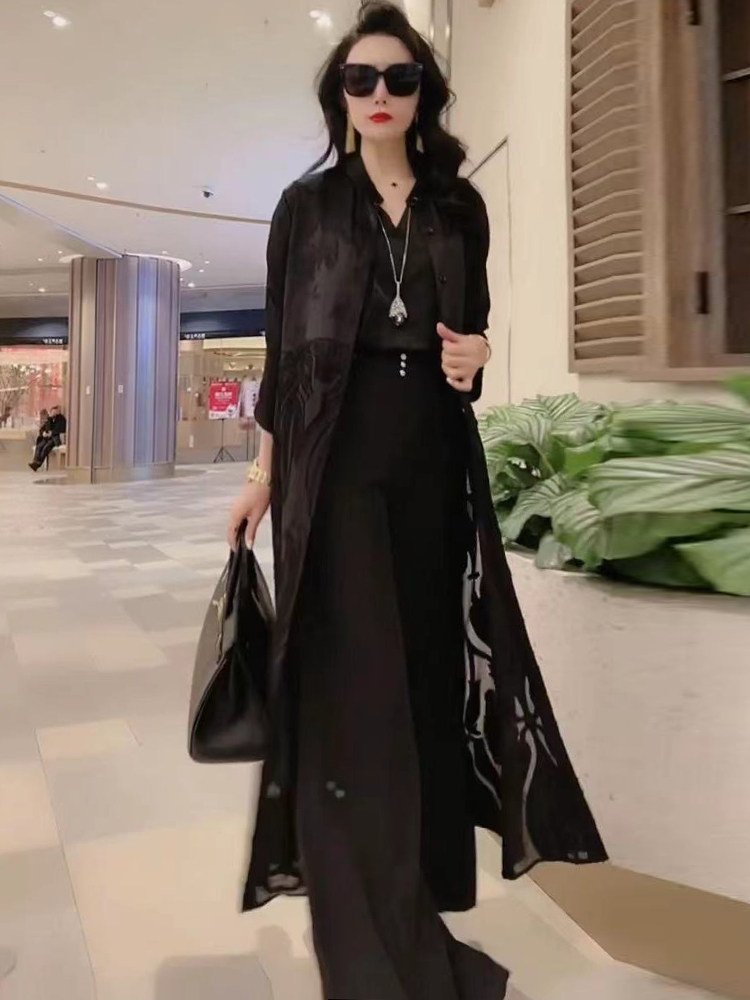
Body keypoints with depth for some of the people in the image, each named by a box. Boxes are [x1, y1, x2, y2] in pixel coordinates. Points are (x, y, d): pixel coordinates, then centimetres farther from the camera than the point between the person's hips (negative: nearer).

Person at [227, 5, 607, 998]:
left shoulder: (460, 205, 12)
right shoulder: (307, 204, 6)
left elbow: (473, 322, 15)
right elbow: (282, 343, 4)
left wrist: (474, 353, -9)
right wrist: (264, 467, 1)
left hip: (433, 451, 3)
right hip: (335, 451, -2)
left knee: (427, 655, 8)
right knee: (352, 679, -4)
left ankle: (423, 874, 28)